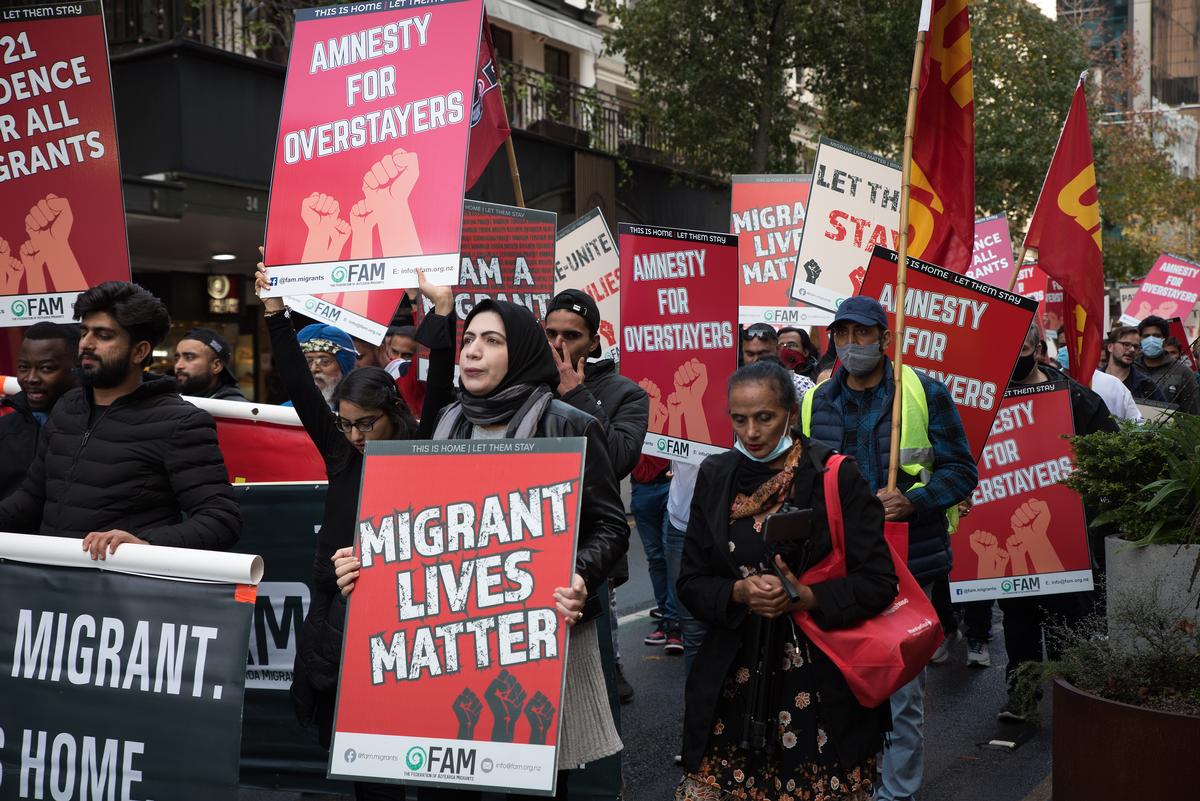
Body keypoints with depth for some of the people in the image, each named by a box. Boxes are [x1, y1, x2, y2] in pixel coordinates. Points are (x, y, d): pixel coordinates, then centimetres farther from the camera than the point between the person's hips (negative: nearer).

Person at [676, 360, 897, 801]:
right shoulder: (716, 477, 6)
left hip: (822, 680, -3)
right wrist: (740, 592, -12)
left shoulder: (835, 476, -5)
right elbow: (691, 583, 7)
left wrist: (805, 597, -19)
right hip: (734, 682, 3)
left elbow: (878, 582, -6)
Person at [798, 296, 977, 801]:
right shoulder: (815, 403, 7)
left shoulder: (925, 393, -2)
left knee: (902, 689, 5)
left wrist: (913, 501, -17)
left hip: (907, 562, -3)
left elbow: (961, 469, -1)